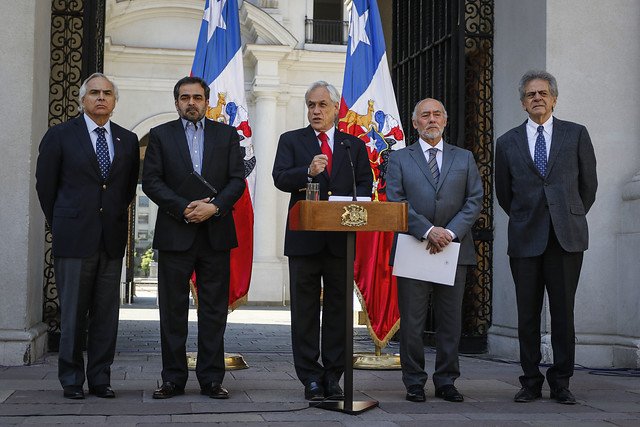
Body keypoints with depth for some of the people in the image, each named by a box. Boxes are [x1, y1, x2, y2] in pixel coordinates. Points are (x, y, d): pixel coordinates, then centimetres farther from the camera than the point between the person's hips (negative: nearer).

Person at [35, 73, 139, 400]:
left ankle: (100, 378, 14)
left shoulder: (128, 140, 10)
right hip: (74, 238, -3)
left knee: (106, 314, 5)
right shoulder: (60, 135, 2)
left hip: (112, 239, 3)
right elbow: (45, 185, 5)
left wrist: (114, 218, 11)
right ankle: (72, 380, 12)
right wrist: (61, 225, 8)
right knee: (73, 313, 2)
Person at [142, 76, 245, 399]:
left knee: (214, 310, 3)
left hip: (216, 232, 1)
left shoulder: (227, 134, 11)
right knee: (173, 309, 3)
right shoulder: (160, 135, 8)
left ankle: (211, 379, 10)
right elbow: (151, 181, 0)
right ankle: (173, 379, 11)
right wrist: (183, 208, -12)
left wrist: (214, 207, -13)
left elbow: (237, 180, 4)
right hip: (174, 234, -1)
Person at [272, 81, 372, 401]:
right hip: (304, 238, -1)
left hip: (341, 238, 2)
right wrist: (308, 172, -23)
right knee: (305, 309, 2)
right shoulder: (291, 140, 9)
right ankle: (310, 378, 8)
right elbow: (280, 178, -5)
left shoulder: (354, 145, 14)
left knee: (338, 308, 5)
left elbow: (365, 185, 6)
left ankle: (333, 376, 12)